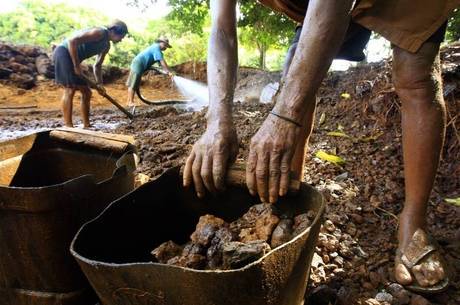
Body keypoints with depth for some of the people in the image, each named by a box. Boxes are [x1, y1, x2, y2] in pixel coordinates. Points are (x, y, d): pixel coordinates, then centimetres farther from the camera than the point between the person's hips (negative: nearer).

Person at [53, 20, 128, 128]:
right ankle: (68, 126, -17)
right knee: (70, 89, -17)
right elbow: (72, 41, -25)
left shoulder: (106, 45, 12)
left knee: (86, 92, 7)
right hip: (64, 52, -10)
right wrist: (77, 65, -22)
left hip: (73, 58, 10)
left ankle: (86, 125, 12)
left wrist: (99, 84, 5)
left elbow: (97, 66, 18)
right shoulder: (99, 32, -17)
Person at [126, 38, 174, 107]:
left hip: (137, 63, 11)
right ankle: (131, 102, -5)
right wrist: (169, 72, -22)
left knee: (132, 84, 12)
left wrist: (167, 71, 4)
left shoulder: (156, 47, 17)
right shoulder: (156, 47, -14)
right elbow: (162, 61, -23)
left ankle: (129, 101, 17)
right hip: (138, 64, -11)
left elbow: (161, 62, 13)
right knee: (133, 85, -8)